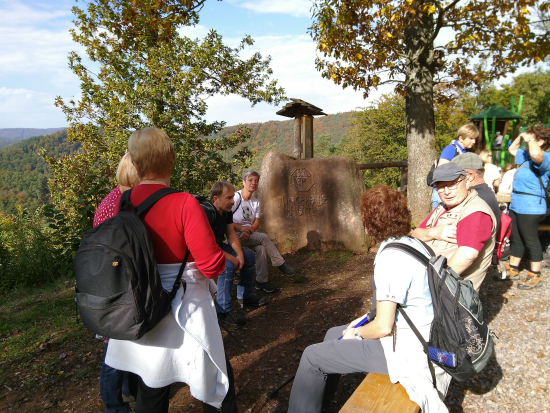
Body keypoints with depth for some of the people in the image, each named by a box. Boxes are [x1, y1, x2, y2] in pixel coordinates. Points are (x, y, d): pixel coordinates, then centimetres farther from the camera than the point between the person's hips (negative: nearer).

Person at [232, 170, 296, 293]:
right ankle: (281, 264, -11)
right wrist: (241, 228, -23)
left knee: (261, 248, -25)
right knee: (263, 237, -26)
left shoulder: (255, 202, 8)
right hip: (235, 235, -6)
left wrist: (249, 231, -19)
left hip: (250, 234, 6)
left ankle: (261, 281, -15)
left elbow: (256, 223, 3)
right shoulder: (235, 198, -12)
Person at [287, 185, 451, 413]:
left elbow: (384, 326, -24)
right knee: (333, 334, 22)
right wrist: (365, 318, 11)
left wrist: (356, 333, -6)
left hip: (406, 349, -9)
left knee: (312, 356, -2)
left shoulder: (390, 257, -26)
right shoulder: (413, 243, 3)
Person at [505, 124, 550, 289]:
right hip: (516, 206, 9)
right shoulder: (526, 157, 14)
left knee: (531, 242, 1)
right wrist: (521, 137, 13)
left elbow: (535, 153, -38)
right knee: (515, 239, 16)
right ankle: (513, 270, 29)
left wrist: (529, 139, -18)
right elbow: (512, 149, 31)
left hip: (530, 209, -9)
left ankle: (535, 277, 14)